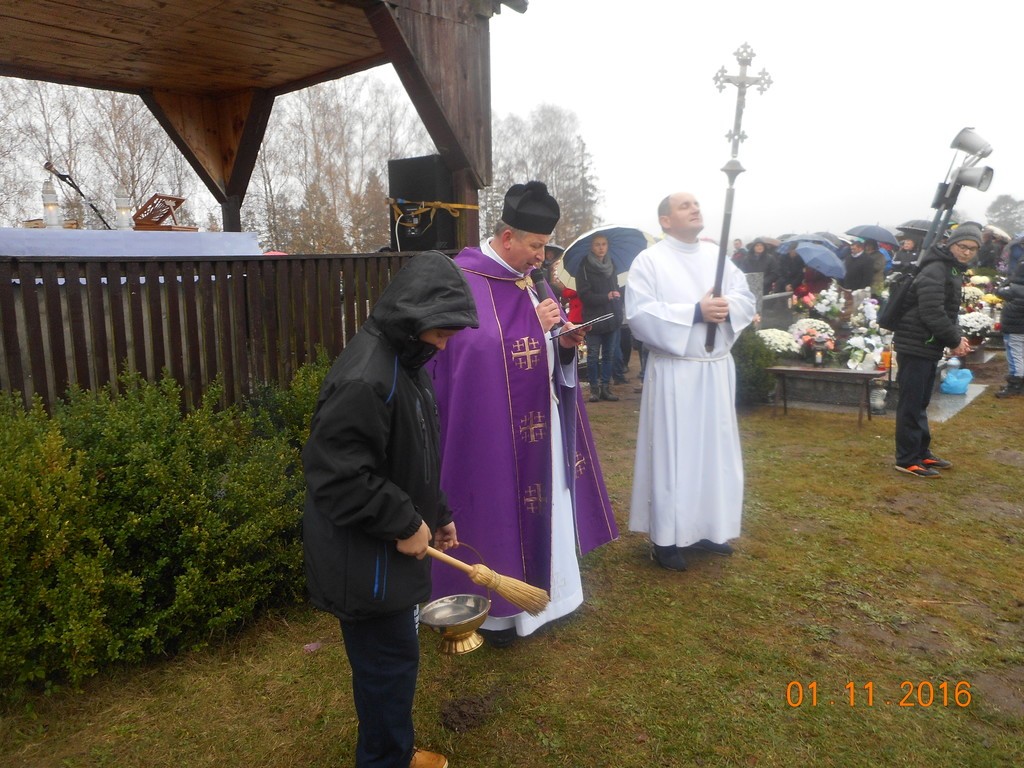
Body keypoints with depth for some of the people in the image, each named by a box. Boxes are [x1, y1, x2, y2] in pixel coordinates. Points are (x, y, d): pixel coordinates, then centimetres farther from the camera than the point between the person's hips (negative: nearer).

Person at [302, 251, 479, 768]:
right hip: (363, 560, -10)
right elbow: (338, 474, -28)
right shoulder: (364, 377, -27)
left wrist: (437, 513, 16)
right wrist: (405, 522, -21)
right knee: (390, 659, 6)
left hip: (390, 550, 10)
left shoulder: (407, 362, 6)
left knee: (393, 656, 23)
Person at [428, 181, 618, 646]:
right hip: (492, 427, -8)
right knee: (498, 505, 2)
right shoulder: (465, 280, -14)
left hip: (538, 420, 8)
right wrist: (535, 326, -22)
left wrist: (564, 343, -3)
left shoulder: (528, 278, 10)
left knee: (541, 499, 16)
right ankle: (494, 608, 19)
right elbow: (476, 347, -23)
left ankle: (541, 591, 33)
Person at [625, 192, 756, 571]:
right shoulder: (649, 260, -6)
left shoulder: (718, 255, 12)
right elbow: (639, 314, -16)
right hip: (674, 371, -6)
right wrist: (695, 312, -21)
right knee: (672, 451, 0)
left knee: (715, 449, 12)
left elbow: (747, 297, 8)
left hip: (717, 368, 6)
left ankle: (707, 527, 27)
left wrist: (727, 307, -15)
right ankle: (665, 537, 11)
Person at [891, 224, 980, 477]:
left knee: (920, 403, 17)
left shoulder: (953, 271, 16)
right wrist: (955, 340, -14)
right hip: (915, 346, -10)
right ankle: (908, 460, 4)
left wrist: (957, 337, 5)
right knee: (911, 404, -3)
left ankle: (922, 453, 28)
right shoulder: (934, 271, -17)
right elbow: (932, 314, -24)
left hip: (929, 347, 10)